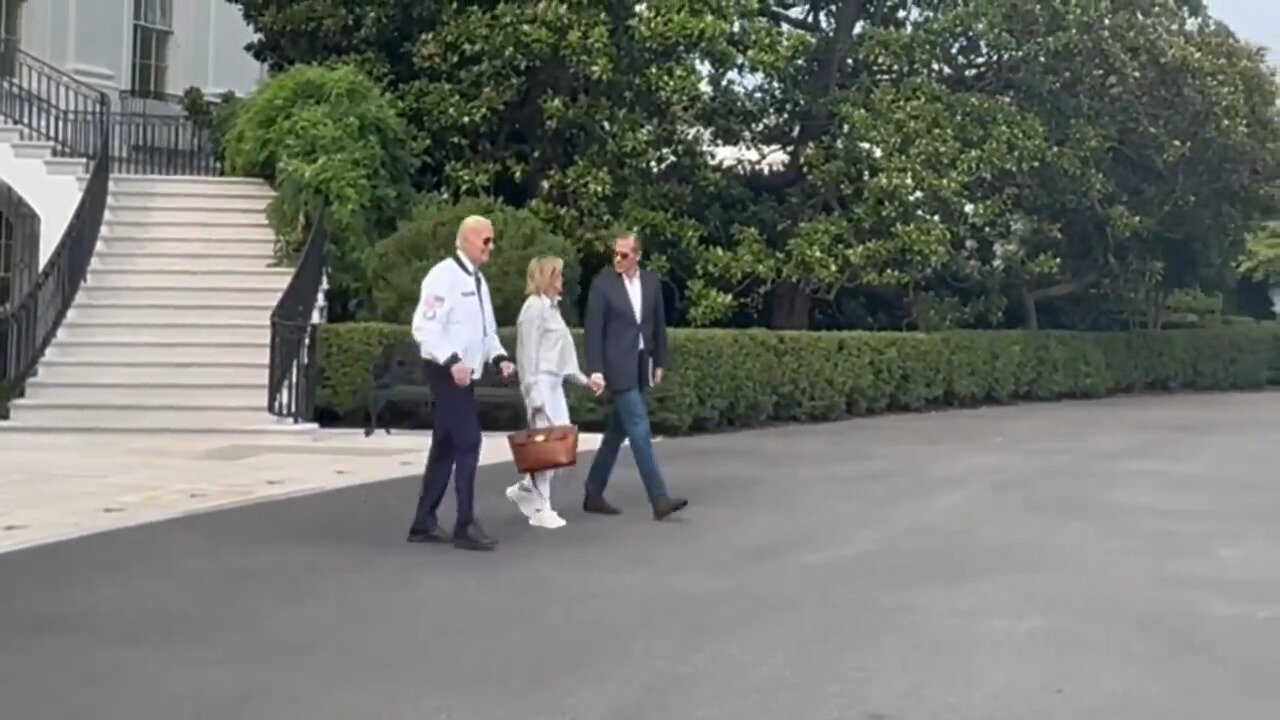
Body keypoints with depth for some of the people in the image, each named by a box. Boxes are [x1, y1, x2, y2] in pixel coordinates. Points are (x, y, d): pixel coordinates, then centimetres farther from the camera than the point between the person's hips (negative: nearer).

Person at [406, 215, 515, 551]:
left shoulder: (478, 279, 15)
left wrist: (499, 357, 4)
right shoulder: (444, 275, -13)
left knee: (446, 447, 12)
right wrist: (452, 361, -28)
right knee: (467, 443, -11)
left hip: (465, 373, 9)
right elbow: (424, 326, -20)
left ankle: (424, 522, 19)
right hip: (447, 372, -9)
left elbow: (486, 328, 21)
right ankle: (465, 526, -6)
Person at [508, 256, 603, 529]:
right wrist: (533, 395, -18)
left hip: (555, 384, 9)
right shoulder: (535, 307, -11)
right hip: (541, 384, -9)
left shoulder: (551, 307, 15)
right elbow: (528, 353, -15)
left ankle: (525, 490, 21)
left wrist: (584, 379, 17)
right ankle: (540, 509, 5)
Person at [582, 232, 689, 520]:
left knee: (618, 431, 10)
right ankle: (659, 499, -12)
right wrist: (595, 369, -14)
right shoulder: (602, 283, -7)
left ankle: (593, 495, 20)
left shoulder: (652, 282, 7)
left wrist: (659, 362, 13)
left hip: (641, 365, 6)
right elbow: (594, 329, -9)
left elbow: (659, 325, 14)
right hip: (618, 365, -6)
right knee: (639, 429, -11)